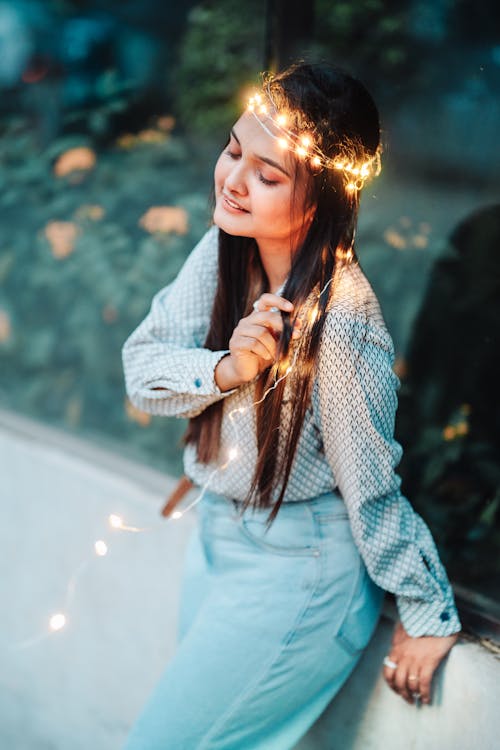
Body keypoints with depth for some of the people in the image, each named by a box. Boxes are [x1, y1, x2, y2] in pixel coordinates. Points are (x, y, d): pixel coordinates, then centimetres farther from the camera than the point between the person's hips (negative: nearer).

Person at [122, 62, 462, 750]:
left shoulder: (340, 319, -31)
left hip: (297, 570, -7)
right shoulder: (225, 249, -11)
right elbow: (143, 362, -7)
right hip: (217, 530, 8)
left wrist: (430, 615, -9)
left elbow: (371, 486, -21)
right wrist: (225, 369, -26)